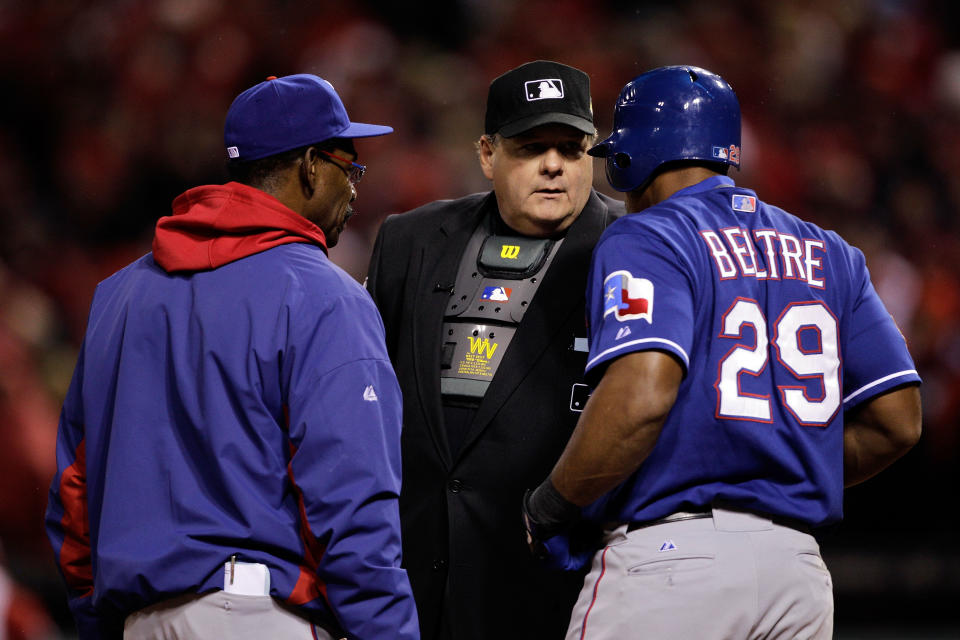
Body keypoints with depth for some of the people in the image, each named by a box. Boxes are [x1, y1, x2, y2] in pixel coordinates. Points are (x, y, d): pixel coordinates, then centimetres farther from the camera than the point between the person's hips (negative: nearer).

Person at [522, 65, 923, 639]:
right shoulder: (828, 254, 16)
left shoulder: (647, 241, -3)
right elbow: (897, 422, 13)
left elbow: (641, 396, -20)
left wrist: (551, 504, -8)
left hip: (671, 554, -6)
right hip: (799, 566, 6)